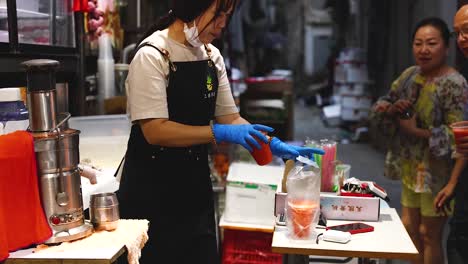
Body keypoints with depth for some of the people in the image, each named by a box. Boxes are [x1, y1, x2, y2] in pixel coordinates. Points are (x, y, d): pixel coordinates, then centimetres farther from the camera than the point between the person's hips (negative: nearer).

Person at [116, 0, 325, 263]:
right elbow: (154, 131, -22)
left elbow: (229, 117, 8)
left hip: (196, 187, 6)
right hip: (152, 192, -6)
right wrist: (220, 133, -25)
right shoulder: (152, 55, -15)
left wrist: (275, 145, -4)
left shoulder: (212, 56, 5)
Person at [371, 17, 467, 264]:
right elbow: (380, 106, 10)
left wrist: (416, 131, -22)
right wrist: (392, 109, -12)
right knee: (409, 228, 17)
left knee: (429, 235, 6)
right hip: (410, 167, 7)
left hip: (437, 172, -7)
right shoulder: (409, 74, 4)